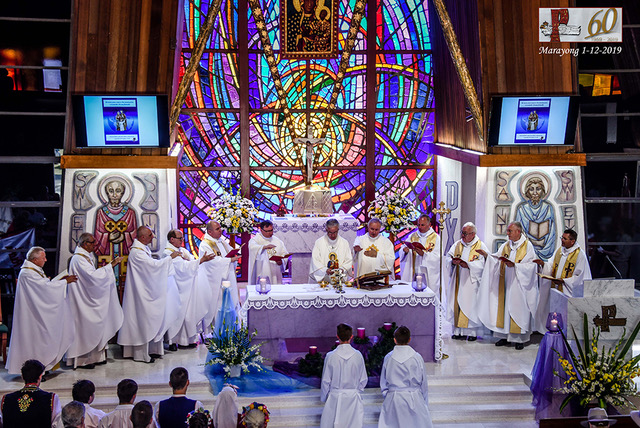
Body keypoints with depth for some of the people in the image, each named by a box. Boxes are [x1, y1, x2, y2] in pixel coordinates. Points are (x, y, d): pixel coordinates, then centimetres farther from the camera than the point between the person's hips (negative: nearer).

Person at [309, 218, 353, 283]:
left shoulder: (344, 243, 9)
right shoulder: (318, 242, 3)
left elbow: (349, 261, 9)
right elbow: (315, 262, -2)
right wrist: (325, 270, -18)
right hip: (322, 279, -1)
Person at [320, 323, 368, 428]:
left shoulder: (331, 356, -11)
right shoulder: (358, 355, -7)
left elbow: (326, 381, -4)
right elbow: (363, 380, 3)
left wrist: (323, 398, 10)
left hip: (335, 397, -1)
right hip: (353, 397, 1)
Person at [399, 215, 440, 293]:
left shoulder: (436, 238, 0)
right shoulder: (412, 236, 12)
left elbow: (437, 257, -10)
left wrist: (423, 254, -25)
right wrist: (405, 251, -17)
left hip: (429, 275, -3)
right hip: (413, 274, 3)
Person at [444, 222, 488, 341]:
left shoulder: (480, 246, -1)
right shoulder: (457, 244, 12)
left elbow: (484, 263, -12)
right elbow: (448, 257, 7)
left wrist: (468, 265, -23)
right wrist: (452, 261, -15)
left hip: (471, 281, -4)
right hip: (457, 281, 4)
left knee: (470, 304, -4)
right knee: (457, 303, 3)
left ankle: (471, 332, 5)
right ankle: (458, 331, 10)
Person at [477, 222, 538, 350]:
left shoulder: (527, 246, -4)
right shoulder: (505, 246, 12)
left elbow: (530, 266, -12)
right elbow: (495, 259, 3)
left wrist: (514, 265, -22)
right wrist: (486, 255, -14)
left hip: (519, 284, -5)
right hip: (505, 284, 5)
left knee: (519, 309, -3)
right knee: (504, 308, 5)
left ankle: (520, 339, 5)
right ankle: (505, 336, 14)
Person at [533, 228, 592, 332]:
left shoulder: (580, 255, -9)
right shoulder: (559, 251, 10)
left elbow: (579, 277, -11)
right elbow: (551, 267, 15)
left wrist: (563, 281, -19)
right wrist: (543, 264, -6)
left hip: (568, 292, -6)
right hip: (555, 289, 6)